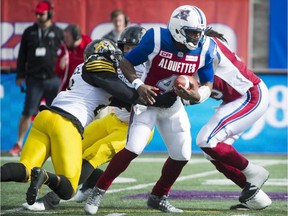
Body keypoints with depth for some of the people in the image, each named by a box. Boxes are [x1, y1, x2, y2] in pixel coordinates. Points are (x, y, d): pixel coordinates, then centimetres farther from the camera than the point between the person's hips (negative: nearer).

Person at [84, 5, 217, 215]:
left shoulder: (204, 49, -14)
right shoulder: (157, 40, -25)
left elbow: (208, 83, -2)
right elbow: (126, 63, -13)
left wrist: (197, 94, -25)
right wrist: (138, 85, -29)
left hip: (173, 105, 5)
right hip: (148, 98, -5)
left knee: (182, 156, 2)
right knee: (133, 149, -19)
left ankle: (158, 197, 23)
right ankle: (98, 192, -8)